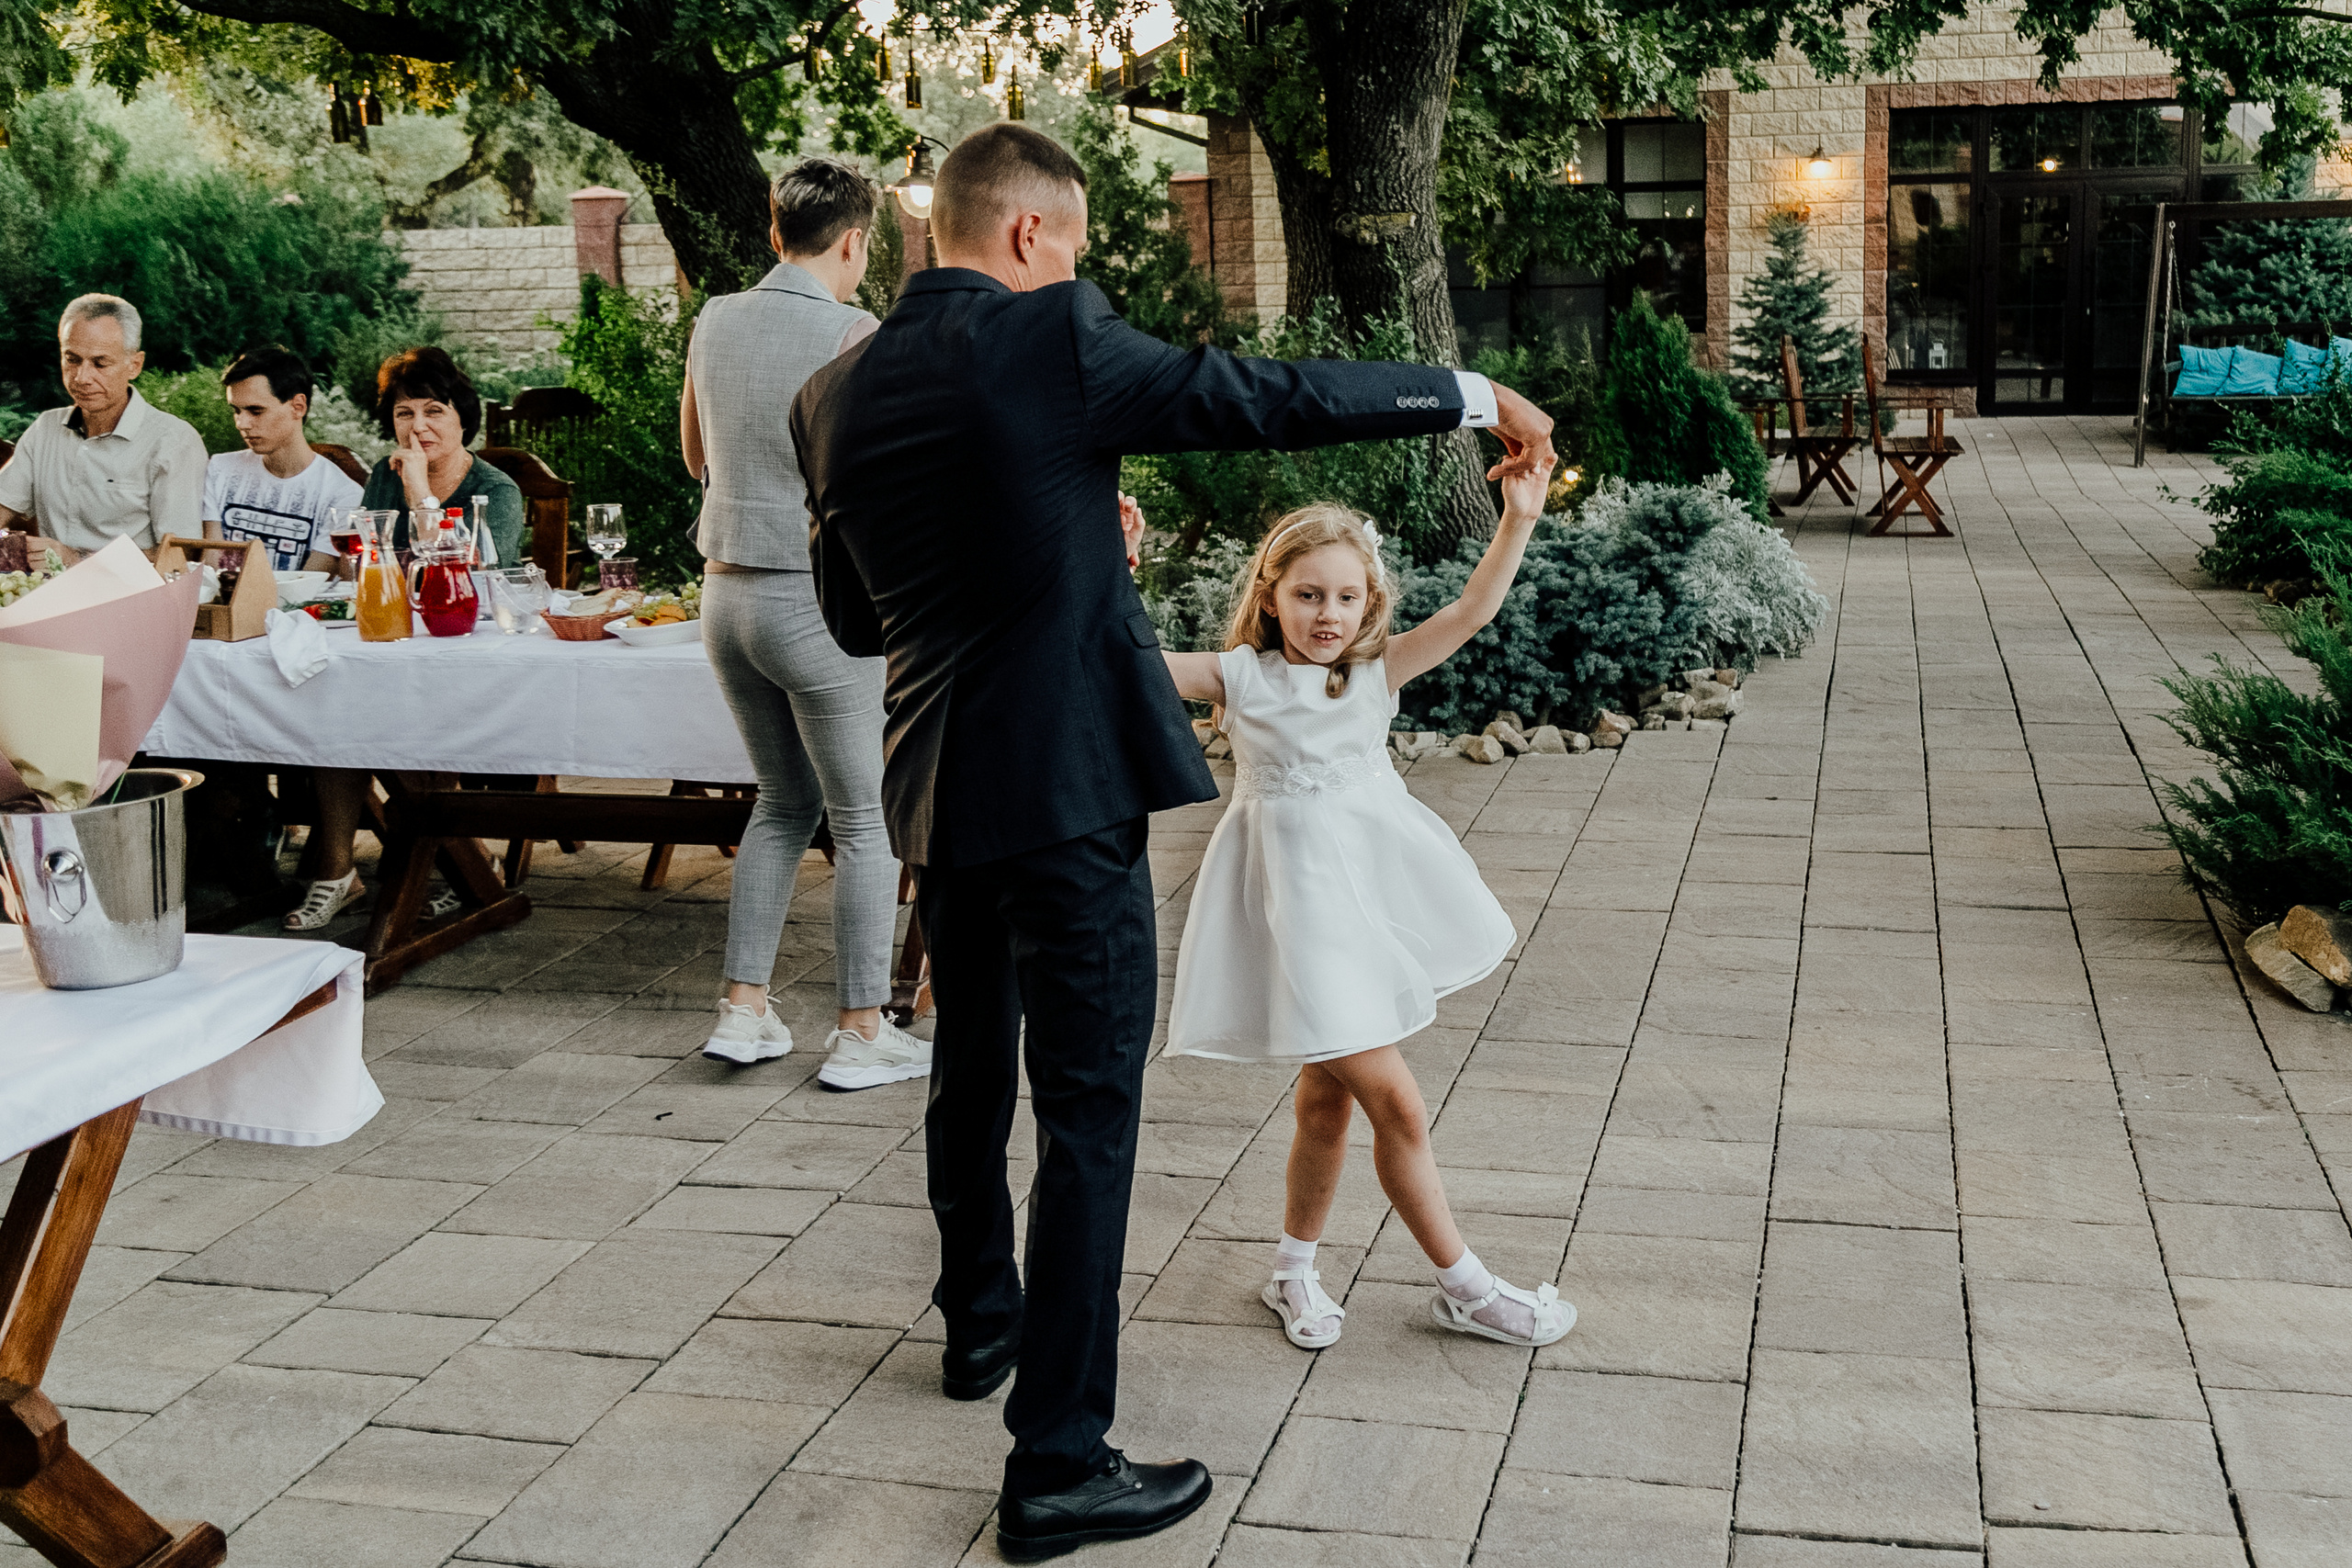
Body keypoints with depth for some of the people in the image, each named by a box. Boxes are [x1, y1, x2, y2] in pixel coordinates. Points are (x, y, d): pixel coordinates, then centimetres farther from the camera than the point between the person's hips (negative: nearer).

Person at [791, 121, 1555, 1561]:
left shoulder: (835, 396, 5)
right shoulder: (1054, 339, -13)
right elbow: (1272, 399, -11)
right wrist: (1479, 397, 0)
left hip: (940, 794, 8)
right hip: (1065, 789, -7)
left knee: (974, 1067, 25)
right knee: (1088, 1110, -1)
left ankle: (981, 1321, 46)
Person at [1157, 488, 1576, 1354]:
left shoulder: (1376, 673, 6)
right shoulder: (1243, 677, -3)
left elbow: (1471, 611, -2)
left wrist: (1519, 519, -13)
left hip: (1373, 885, 5)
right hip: (1300, 893, -4)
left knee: (1327, 1094, 14)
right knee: (1397, 1105, -5)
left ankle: (1294, 1268, 33)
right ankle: (1465, 1287, 10)